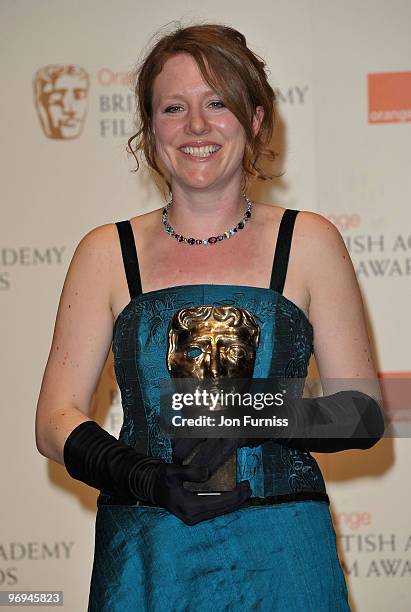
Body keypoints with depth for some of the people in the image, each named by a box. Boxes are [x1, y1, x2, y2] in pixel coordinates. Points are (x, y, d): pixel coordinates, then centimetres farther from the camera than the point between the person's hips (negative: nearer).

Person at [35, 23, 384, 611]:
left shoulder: (308, 242, 3)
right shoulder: (107, 253, 4)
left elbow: (363, 413, 1)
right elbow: (57, 421, 0)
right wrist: (148, 479, -18)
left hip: (278, 560, 0)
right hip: (145, 558, 0)